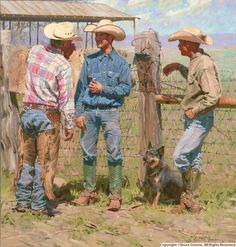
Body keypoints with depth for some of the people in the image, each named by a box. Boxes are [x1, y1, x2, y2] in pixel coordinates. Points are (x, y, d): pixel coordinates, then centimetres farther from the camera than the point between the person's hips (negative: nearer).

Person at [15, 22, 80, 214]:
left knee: (27, 159, 14)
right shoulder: (63, 65, -13)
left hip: (28, 112, 5)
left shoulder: (34, 51, 3)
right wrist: (70, 124, -6)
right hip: (48, 115, -5)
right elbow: (66, 97, -13)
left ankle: (22, 201, 15)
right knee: (45, 161, 2)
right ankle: (38, 204, 2)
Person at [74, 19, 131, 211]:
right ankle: (89, 192, 15)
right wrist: (79, 113, 0)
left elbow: (126, 87, -2)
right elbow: (81, 87, 8)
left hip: (109, 111, -3)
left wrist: (103, 89, -9)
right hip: (89, 111, 3)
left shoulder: (120, 62, 3)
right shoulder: (90, 60, 10)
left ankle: (115, 195, -6)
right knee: (88, 153, 6)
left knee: (114, 154, -7)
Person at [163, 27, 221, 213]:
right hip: (192, 119, 10)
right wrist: (178, 67, 28)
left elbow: (213, 97, -27)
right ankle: (192, 203, 18)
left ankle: (189, 198, 0)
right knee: (193, 159, 12)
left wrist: (194, 111, -18)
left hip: (200, 119, -10)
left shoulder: (205, 65, -21)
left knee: (180, 156, -13)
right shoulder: (196, 61, 10)